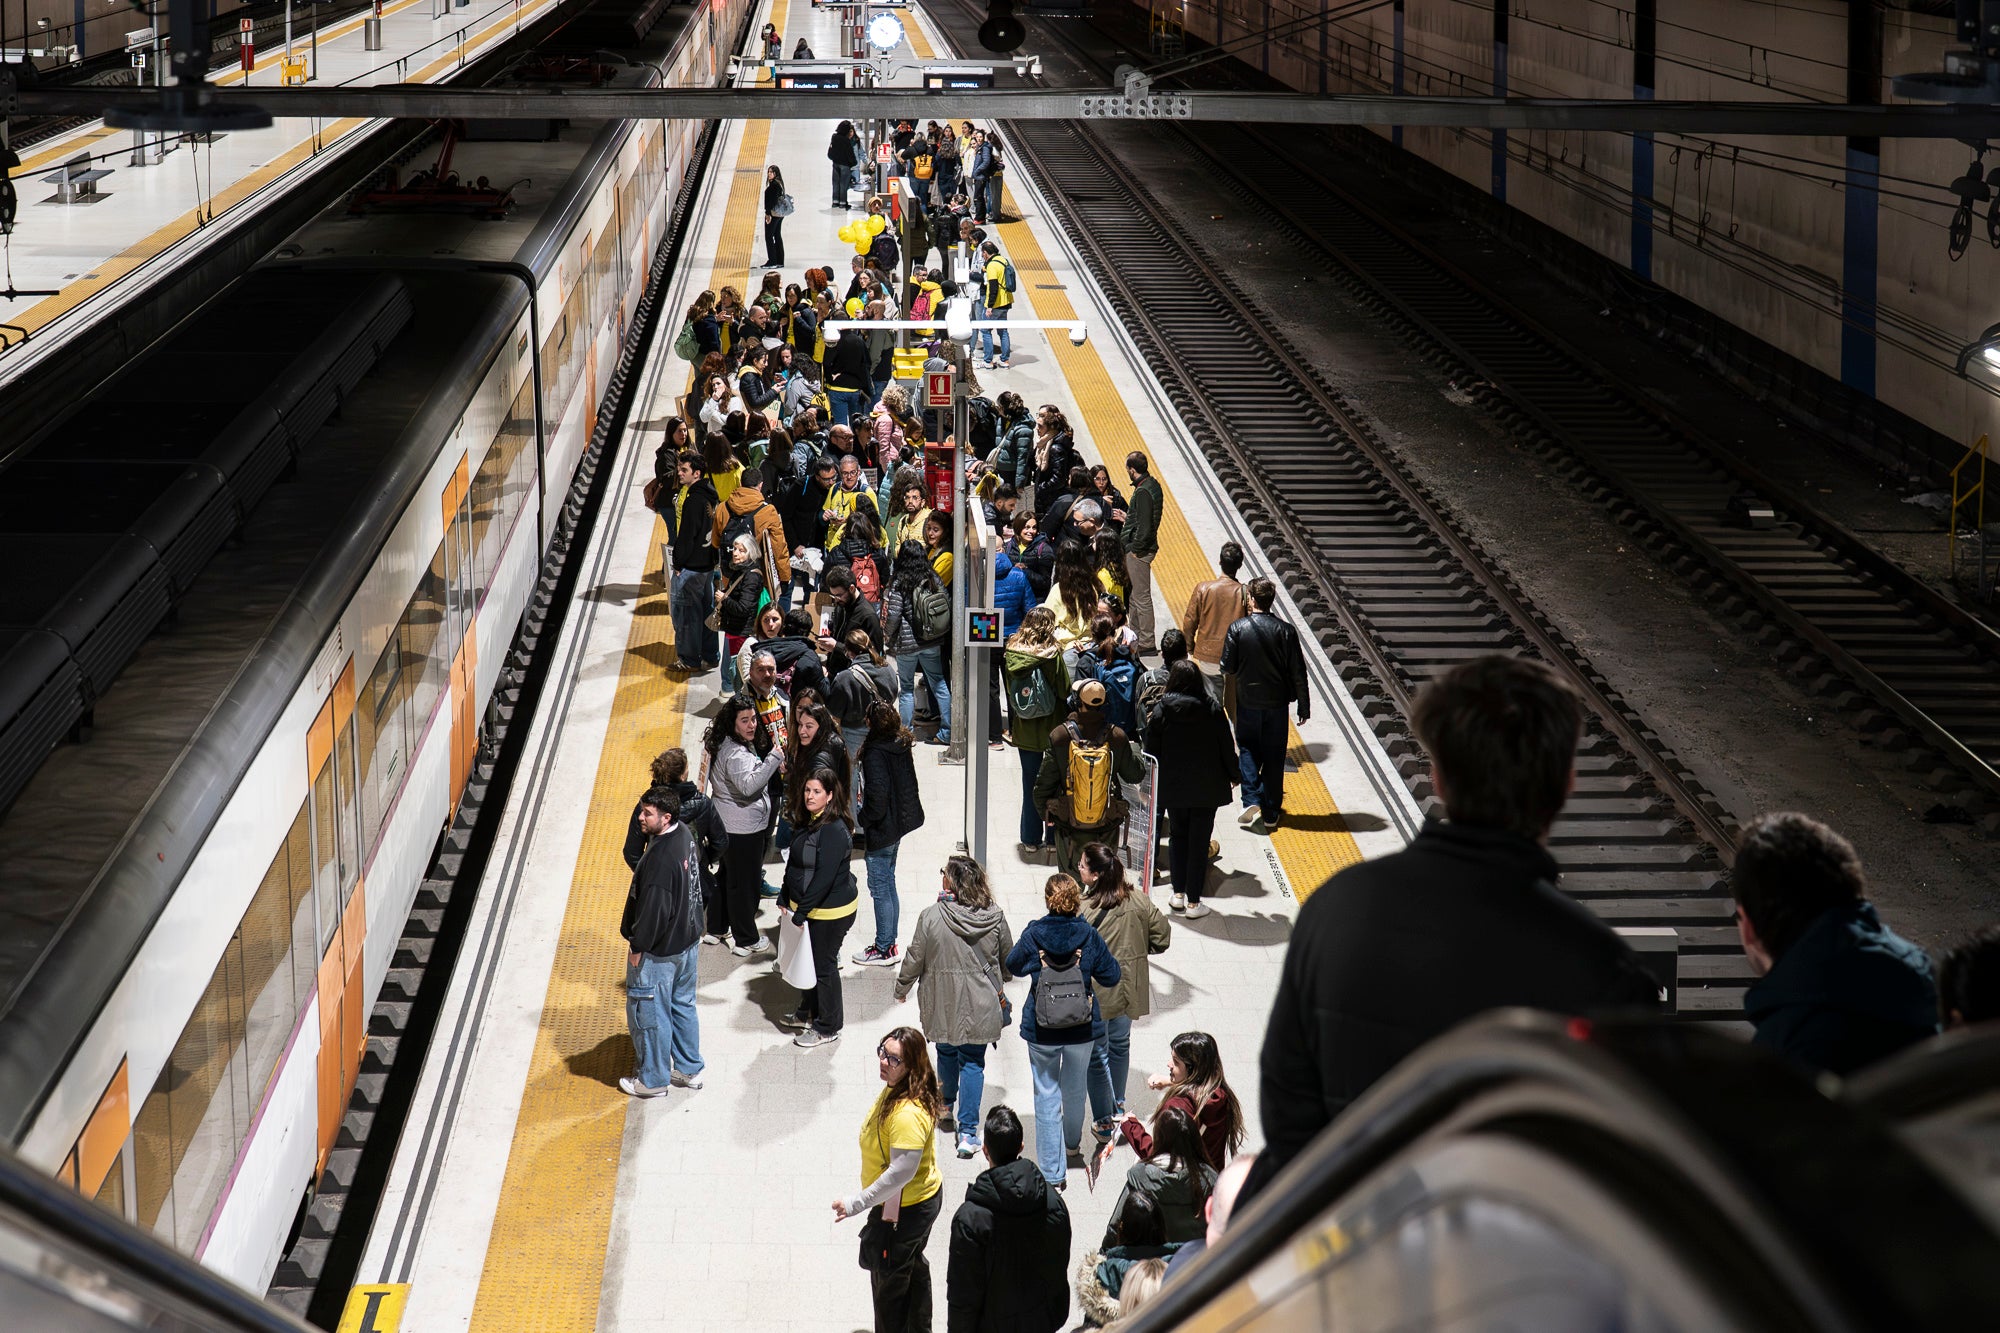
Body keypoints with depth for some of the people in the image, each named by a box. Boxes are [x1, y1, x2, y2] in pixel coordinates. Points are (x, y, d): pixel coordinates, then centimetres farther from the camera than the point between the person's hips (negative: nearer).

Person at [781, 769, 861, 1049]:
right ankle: (808, 1012, 40)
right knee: (809, 960, 22)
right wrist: (784, 898, 12)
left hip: (830, 911, -9)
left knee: (824, 965, 4)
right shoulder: (809, 822, 5)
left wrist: (801, 911, -24)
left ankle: (828, 1028, 17)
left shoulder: (834, 830, -26)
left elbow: (824, 877, -28)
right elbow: (794, 863, 15)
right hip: (806, 905, 9)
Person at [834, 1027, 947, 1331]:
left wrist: (856, 1204, -30)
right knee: (913, 1267, 28)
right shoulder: (893, 1090, -4)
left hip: (902, 1209, -10)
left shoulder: (908, 1114, -35)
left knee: (888, 1277, 10)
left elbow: (901, 1172, -34)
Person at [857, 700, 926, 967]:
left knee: (880, 887, 2)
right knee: (888, 885, 19)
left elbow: (877, 794, -29)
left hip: (881, 830, -9)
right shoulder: (901, 746, 2)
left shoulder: (875, 753, -24)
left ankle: (884, 949, 11)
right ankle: (889, 943, 29)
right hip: (899, 823, 9)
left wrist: (865, 819, -12)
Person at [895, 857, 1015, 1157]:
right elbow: (1008, 959, 3)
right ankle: (968, 1131, 4)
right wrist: (998, 984, 25)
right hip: (981, 1004, 0)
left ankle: (945, 1106, 47)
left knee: (947, 1051, 23)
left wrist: (902, 988, 10)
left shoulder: (931, 917, -18)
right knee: (973, 1061, 9)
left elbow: (915, 960, -9)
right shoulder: (995, 917, -11)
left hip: (943, 1003, 0)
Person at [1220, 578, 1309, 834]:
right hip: (1277, 702, 1)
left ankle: (1252, 803, 0)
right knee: (1274, 756, 11)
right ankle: (1271, 813, 17)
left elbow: (1227, 668, -7)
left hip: (1247, 702, -1)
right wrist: (1304, 706, 2)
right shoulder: (1285, 631, -11)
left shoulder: (1237, 629, -13)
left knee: (1248, 751, 16)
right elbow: (1298, 672, -7)